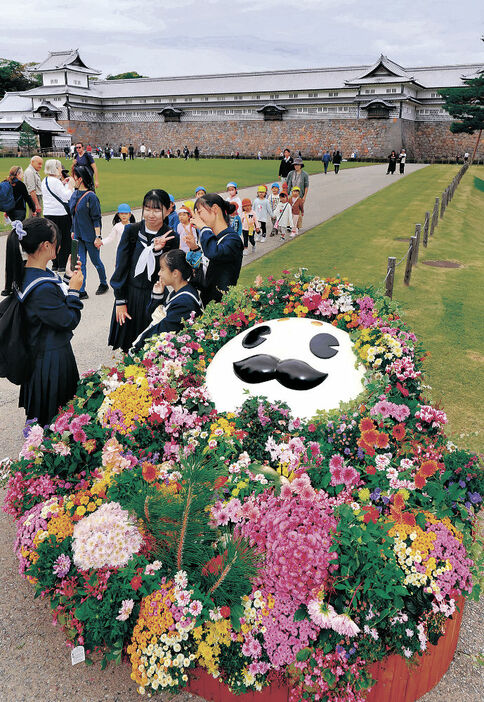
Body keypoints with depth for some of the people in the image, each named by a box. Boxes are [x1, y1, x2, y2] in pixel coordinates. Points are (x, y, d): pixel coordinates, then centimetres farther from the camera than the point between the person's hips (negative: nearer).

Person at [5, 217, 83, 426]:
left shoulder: (26, 272, -3)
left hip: (37, 351, 9)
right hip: (51, 359, -9)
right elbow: (69, 321, -23)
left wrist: (67, 277, 3)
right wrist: (74, 290, -14)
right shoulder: (43, 289, -34)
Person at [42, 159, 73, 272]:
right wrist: (70, 185, -5)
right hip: (59, 214, -9)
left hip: (48, 214, 9)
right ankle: (63, 265, 2)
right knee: (65, 239, 0)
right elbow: (66, 196, -18)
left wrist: (63, 184, 16)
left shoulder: (45, 181, 13)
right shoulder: (55, 181, -16)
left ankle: (55, 264, 18)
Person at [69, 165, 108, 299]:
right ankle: (82, 291, 7)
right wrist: (73, 231, 16)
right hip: (78, 236, 6)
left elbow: (96, 219, -15)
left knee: (96, 261, 9)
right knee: (80, 263, 4)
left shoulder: (91, 196, -15)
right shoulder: (74, 195, 6)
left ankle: (104, 284, 31)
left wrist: (98, 237, -17)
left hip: (90, 236, -6)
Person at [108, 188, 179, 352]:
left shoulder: (172, 238, -8)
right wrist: (120, 301, -6)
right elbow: (121, 267, -3)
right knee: (128, 347, 13)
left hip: (155, 297, -1)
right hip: (129, 294, 1)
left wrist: (157, 250, -26)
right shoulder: (131, 231, -6)